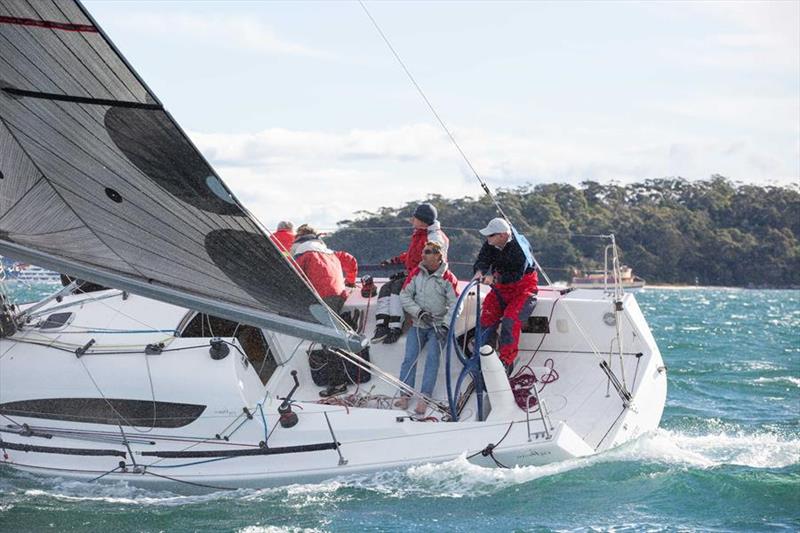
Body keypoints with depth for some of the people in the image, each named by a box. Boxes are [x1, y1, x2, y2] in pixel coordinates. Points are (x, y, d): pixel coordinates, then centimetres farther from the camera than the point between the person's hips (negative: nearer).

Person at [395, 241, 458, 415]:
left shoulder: (447, 278, -3)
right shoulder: (416, 273, 5)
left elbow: (455, 304, -5)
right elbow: (404, 296, 4)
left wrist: (445, 326, -14)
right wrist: (419, 312, -10)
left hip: (438, 326, -3)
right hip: (418, 324, 3)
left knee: (432, 357, -19)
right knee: (410, 357, -12)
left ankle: (424, 398, -25)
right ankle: (405, 395, -15)